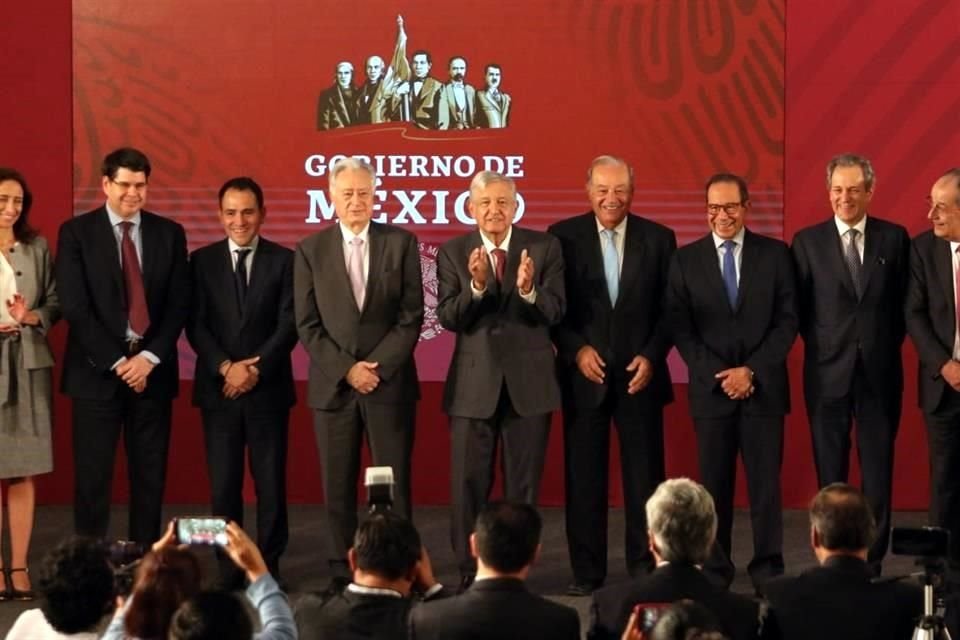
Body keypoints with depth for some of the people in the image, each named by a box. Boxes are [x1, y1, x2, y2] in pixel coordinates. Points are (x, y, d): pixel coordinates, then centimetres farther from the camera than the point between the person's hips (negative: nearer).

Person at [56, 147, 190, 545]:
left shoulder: (169, 233, 8)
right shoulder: (76, 232, -1)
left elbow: (179, 304, 4)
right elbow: (74, 306, -8)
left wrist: (149, 357, -9)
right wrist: (117, 361, -12)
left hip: (152, 370, 3)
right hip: (97, 371, -2)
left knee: (149, 477, 6)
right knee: (92, 478, 0)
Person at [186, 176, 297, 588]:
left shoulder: (283, 260, 4)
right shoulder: (202, 261, 7)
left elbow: (289, 324, -3)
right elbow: (195, 324, 1)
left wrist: (256, 369, -13)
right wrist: (225, 367, -12)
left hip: (268, 389, -1)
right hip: (218, 389, 1)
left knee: (271, 483, 2)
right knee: (224, 484, 2)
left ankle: (269, 567, 9)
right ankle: (228, 570, 8)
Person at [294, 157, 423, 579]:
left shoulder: (401, 243, 3)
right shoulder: (310, 250, 5)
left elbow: (411, 317, -1)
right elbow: (307, 325, 2)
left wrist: (378, 367, -10)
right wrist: (346, 370, -9)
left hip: (390, 382, -1)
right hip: (333, 385, 1)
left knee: (394, 484, 0)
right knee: (338, 485, 4)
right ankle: (341, 573, 9)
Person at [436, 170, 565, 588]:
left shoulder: (544, 247, -1)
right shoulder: (453, 253, 0)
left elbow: (555, 312, -9)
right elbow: (448, 318, -9)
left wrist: (528, 291, -30)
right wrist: (475, 286, -27)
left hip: (529, 380, 0)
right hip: (474, 382, 0)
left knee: (524, 483, 7)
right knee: (469, 483, 3)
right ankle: (469, 572, 13)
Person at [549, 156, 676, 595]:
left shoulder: (658, 239, 4)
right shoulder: (563, 237, 1)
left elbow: (670, 308, 5)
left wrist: (651, 356, -6)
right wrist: (576, 349, -10)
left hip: (639, 374, 1)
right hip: (584, 374, 0)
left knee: (644, 477, 4)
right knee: (583, 478, 4)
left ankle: (645, 567, 13)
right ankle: (586, 571, 12)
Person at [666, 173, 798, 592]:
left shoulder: (775, 254, 4)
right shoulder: (686, 259, 5)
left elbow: (787, 321, 1)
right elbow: (680, 327, 1)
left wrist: (751, 370, -9)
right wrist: (719, 375, -8)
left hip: (763, 387, 0)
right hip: (711, 388, 0)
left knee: (766, 483, 1)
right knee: (714, 484, 4)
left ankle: (767, 569, 7)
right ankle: (715, 570, 9)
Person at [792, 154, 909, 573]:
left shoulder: (895, 238, 4)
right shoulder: (807, 241, 2)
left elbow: (903, 302, 7)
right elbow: (800, 308, 5)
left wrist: (885, 345, 1)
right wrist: (821, 345, -1)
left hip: (880, 372, 0)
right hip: (828, 371, 0)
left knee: (877, 470, 3)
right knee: (830, 472, 6)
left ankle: (872, 562, 9)